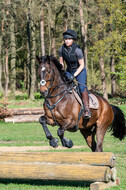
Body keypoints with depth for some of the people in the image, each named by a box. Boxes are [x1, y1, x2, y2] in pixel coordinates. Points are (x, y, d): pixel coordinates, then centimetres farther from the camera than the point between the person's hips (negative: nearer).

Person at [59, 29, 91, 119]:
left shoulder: (77, 50, -23)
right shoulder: (62, 49, -8)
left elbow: (82, 65, -18)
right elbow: (61, 63, 6)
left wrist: (74, 75, -25)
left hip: (80, 71, -6)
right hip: (69, 70, 6)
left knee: (82, 86, -27)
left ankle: (87, 109, -29)